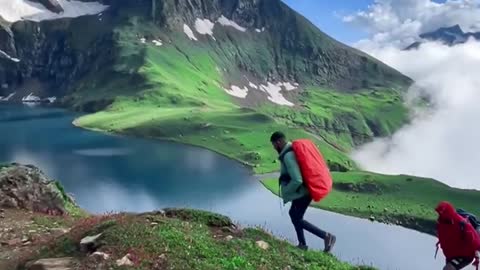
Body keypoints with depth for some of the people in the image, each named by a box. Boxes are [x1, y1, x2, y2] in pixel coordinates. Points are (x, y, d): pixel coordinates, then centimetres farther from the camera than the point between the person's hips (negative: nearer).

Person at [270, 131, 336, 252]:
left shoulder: (288, 156, -25)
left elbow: (297, 180, -30)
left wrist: (285, 192, -14)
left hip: (302, 192, -10)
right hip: (304, 190, 10)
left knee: (298, 220, 4)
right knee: (293, 214, 22)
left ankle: (327, 236, 1)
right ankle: (302, 244, 29)